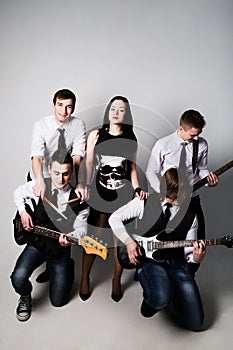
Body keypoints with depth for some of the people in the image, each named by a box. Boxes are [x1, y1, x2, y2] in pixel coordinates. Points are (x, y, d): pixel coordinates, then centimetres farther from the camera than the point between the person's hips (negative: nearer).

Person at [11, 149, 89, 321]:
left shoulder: (79, 199, -14)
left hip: (60, 248, -1)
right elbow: (18, 193, 11)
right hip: (36, 242, 1)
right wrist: (23, 212, -5)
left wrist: (71, 236, -33)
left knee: (58, 300, 6)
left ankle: (68, 266, 36)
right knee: (18, 278, -25)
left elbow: (81, 227, -11)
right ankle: (25, 297, 13)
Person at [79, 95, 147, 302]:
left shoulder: (131, 139, 5)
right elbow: (88, 164, 3)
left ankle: (117, 281, 26)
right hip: (99, 193, -1)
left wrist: (137, 188, -3)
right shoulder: (95, 135, 2)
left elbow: (132, 167, 10)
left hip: (123, 194, 1)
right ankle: (85, 279, 24)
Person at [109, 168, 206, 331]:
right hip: (149, 261, -2)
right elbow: (115, 218, 2)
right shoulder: (145, 202, -6)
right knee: (161, 298, -34)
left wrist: (196, 259, -19)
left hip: (177, 263, 3)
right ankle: (151, 300, 5)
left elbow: (188, 252, 5)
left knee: (195, 322, -3)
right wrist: (128, 241, -11)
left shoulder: (190, 214, 0)